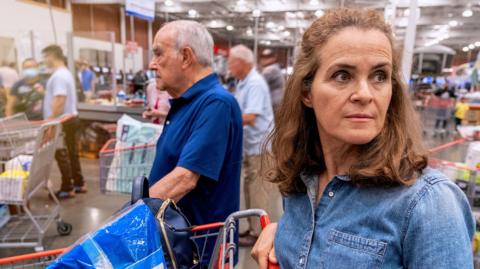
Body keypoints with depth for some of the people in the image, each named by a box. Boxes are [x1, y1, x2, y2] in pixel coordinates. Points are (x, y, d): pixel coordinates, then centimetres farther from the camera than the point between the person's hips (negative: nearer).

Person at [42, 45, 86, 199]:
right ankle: (79, 184, 22)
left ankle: (67, 189, 6)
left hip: (62, 121, -10)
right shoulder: (66, 73, 16)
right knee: (71, 153, 14)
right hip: (70, 118, 10)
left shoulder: (58, 76, -18)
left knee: (62, 155, -2)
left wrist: (51, 119, -22)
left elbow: (59, 100, -25)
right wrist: (45, 91, 23)